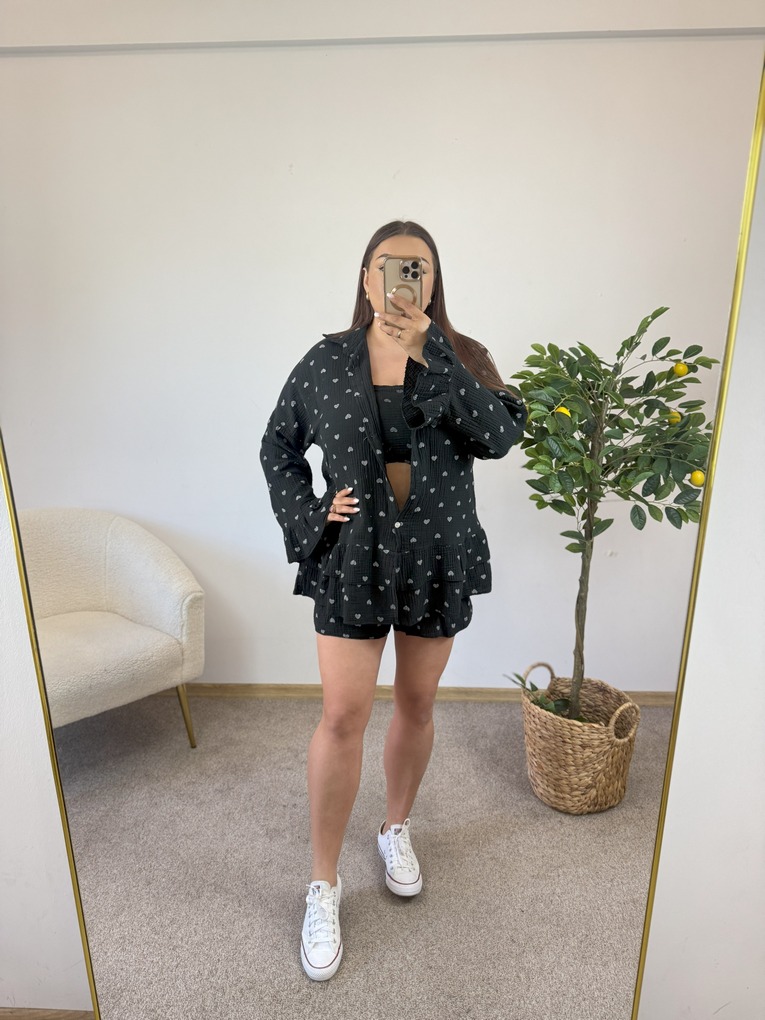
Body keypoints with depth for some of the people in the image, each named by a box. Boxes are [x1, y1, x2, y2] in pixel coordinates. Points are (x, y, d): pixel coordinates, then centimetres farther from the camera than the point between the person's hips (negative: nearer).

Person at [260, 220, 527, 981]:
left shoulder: (461, 358, 0)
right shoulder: (326, 362, 0)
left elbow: (499, 434, -19)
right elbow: (277, 447, 9)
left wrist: (425, 351, -23)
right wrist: (308, 514, -5)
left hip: (438, 561, 2)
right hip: (352, 562, -1)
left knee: (417, 706, 16)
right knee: (342, 718, 1)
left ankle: (397, 829, 44)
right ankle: (324, 885, 23)